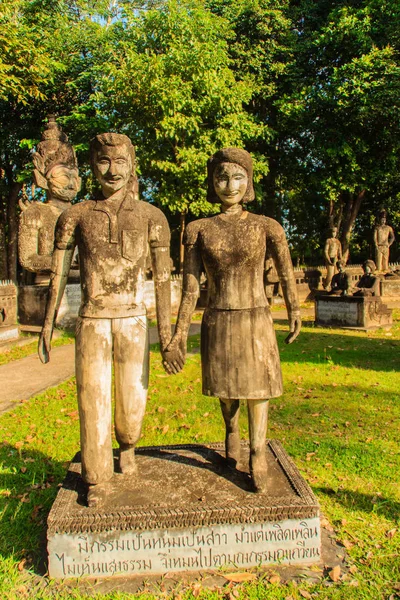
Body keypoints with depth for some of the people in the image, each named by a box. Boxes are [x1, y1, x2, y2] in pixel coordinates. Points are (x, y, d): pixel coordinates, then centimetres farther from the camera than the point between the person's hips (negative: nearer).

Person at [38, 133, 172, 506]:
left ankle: (127, 446, 40)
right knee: (93, 399, 2)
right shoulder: (76, 216, 3)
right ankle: (97, 479, 20)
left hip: (133, 321, 0)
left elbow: (162, 276, 2)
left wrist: (165, 329, 0)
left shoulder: (150, 216, 3)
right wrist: (47, 325, 2)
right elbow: (58, 273, 5)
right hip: (92, 321, 0)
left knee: (132, 398, 6)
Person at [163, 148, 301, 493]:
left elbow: (286, 274, 6)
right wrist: (179, 335, -8)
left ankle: (257, 454, 23)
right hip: (218, 323, 1)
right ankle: (231, 432, 48)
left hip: (257, 323, -1)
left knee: (257, 386, 5)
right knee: (227, 387, 18)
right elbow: (190, 286, -4)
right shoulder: (198, 230, -2)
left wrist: (294, 314, 14)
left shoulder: (267, 227, -4)